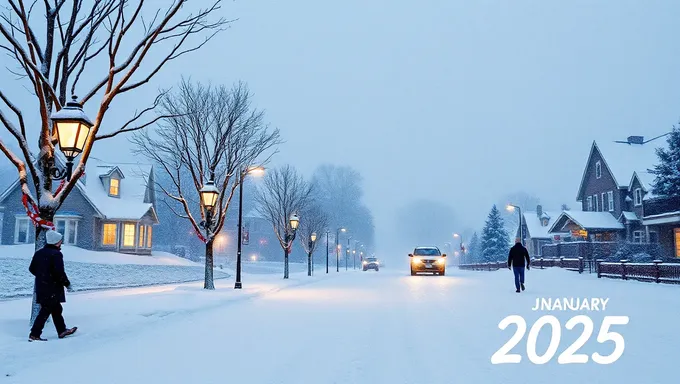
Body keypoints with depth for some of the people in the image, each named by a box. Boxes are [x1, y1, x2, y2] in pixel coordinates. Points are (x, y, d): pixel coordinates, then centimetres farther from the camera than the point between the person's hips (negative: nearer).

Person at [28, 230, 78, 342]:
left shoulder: (39, 253, 10)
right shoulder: (56, 254, -16)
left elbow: (32, 269, 15)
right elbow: (59, 272, -21)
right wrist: (67, 283, -9)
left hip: (41, 287, 9)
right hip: (52, 288, -9)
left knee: (56, 309, 19)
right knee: (46, 310, -3)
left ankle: (62, 330, 29)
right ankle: (34, 334, -4)